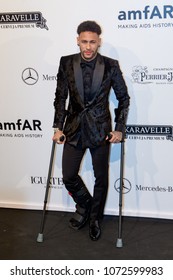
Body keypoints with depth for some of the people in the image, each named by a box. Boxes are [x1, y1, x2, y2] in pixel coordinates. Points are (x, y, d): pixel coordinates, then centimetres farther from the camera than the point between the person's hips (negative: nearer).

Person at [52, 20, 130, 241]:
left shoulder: (110, 66, -9)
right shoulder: (66, 63, -5)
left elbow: (123, 98, 0)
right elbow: (60, 97, 3)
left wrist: (119, 129, -4)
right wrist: (58, 127, 0)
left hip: (100, 129, -1)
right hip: (74, 129, 2)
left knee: (101, 178, 9)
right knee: (68, 176, 5)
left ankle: (95, 218, 32)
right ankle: (83, 204, 36)